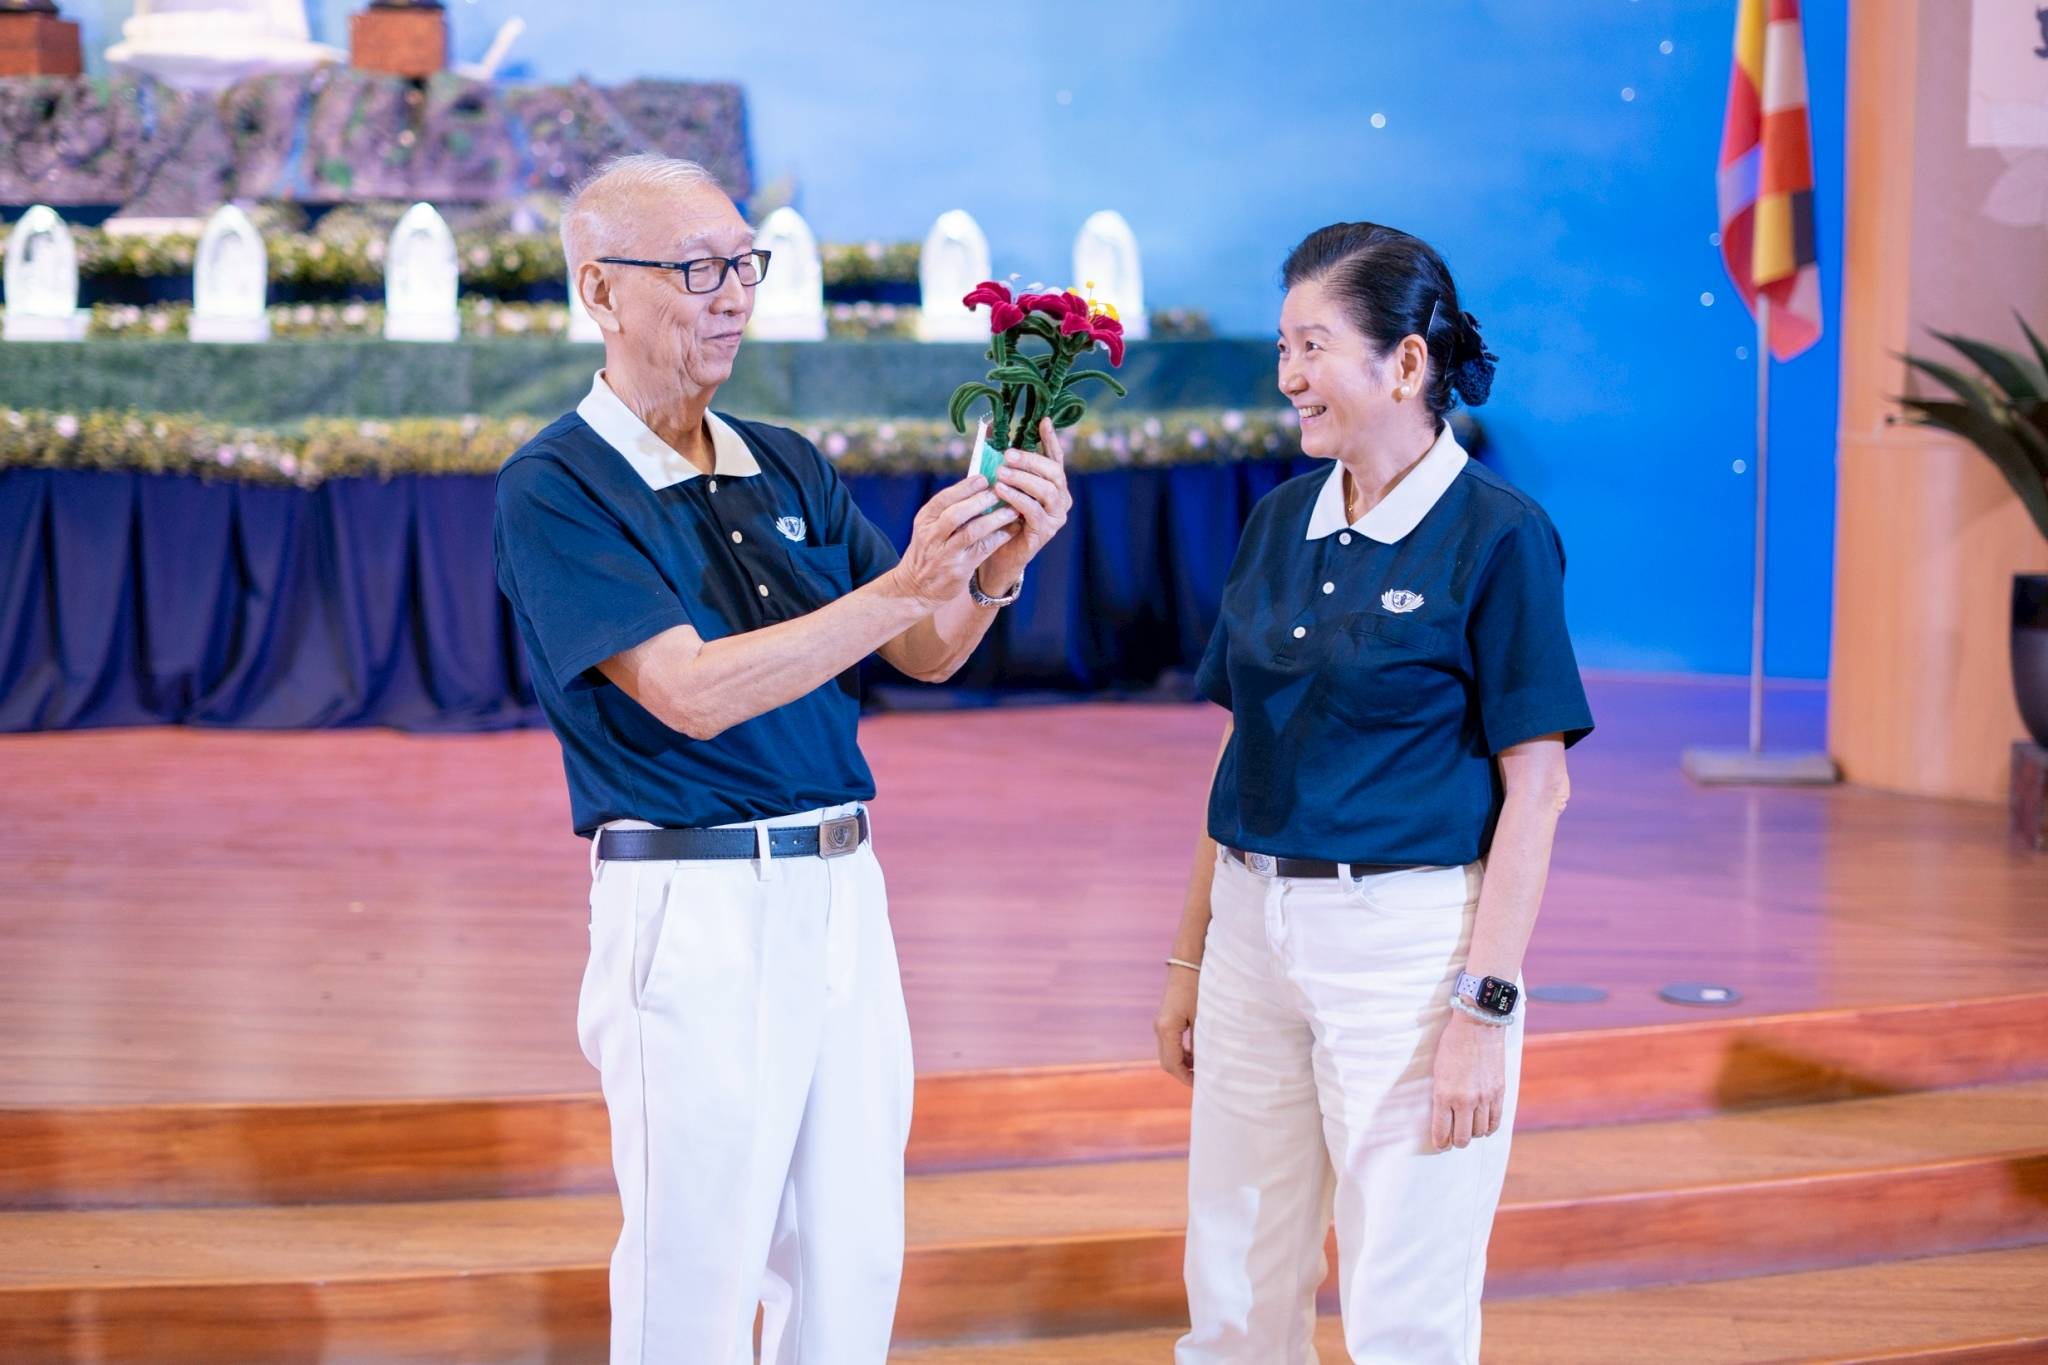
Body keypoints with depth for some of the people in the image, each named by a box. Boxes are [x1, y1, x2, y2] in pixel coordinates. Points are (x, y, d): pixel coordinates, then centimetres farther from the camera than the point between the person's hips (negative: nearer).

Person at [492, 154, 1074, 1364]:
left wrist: (994, 569, -13)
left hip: (844, 895, 6)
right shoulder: (557, 489, -9)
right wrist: (901, 588, -26)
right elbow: (695, 693, -19)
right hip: (695, 911, -6)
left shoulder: (790, 469, 12)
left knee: (854, 1267, 11)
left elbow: (925, 655, 8)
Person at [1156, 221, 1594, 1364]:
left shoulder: (1497, 534, -10)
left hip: (1408, 939, -6)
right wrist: (1191, 957, 14)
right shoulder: (1282, 520, 9)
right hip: (1256, 929, 6)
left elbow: (1536, 789, -11)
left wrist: (1485, 1008, -17)